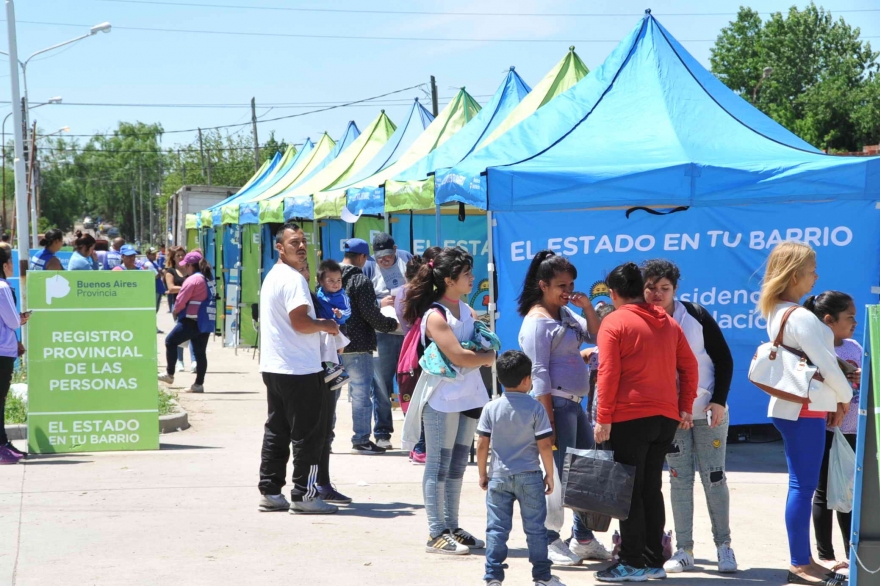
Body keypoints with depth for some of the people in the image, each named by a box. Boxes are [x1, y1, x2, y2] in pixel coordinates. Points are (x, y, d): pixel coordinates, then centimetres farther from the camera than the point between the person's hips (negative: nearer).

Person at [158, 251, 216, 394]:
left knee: (170, 341, 6)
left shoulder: (192, 280, -12)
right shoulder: (209, 279, 14)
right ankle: (199, 384, 7)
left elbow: (181, 300, -12)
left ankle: (169, 375, 10)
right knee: (200, 352, 8)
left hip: (193, 321, -8)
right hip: (207, 322, 8)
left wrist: (176, 310, 8)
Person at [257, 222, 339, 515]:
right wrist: (325, 325, -4)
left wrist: (319, 324, 15)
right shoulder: (293, 279, -15)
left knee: (276, 431, 13)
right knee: (308, 434, -2)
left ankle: (270, 492, 16)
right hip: (299, 370, -10)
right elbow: (301, 323, -22)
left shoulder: (272, 277, 17)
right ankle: (304, 495, 1)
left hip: (273, 367, 10)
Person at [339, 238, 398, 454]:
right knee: (362, 392, 1)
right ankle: (361, 440, 4)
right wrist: (391, 324, 2)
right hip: (358, 345, -7)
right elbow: (370, 314, -14)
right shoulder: (361, 281, -12)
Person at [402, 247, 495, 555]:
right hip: (442, 399, -8)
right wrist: (486, 357, -5)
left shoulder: (468, 311, 12)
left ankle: (451, 527, 19)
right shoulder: (435, 316, -13)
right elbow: (458, 356, -20)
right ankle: (436, 533, 2)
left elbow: (489, 350, 11)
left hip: (468, 396, 8)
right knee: (439, 465, -2)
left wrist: (480, 355, -11)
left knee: (457, 465, 12)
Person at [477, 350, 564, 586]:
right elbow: (545, 446, -9)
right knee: (535, 528, 8)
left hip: (499, 477, 1)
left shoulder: (491, 408, -3)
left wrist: (483, 474, 9)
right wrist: (549, 475, 2)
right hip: (529, 477, -1)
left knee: (497, 529, 4)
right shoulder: (535, 408, -8)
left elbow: (482, 446, -3)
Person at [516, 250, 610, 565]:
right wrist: (549, 420, -20)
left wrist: (587, 306, 2)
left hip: (575, 403, 9)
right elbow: (539, 373, -16)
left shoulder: (566, 312, 14)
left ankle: (583, 540, 23)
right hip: (556, 403, -9)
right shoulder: (537, 320, -11)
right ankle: (550, 542, 6)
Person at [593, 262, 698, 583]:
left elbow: (608, 374, -13)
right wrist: (685, 408, 14)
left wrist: (603, 419, -11)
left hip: (630, 417, -6)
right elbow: (689, 366, 11)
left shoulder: (614, 322, -6)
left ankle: (633, 563, 2)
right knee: (652, 489, 13)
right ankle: (654, 561, 14)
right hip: (667, 417, 6)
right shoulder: (668, 322, 12)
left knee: (629, 491, 1)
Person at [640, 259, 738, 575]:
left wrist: (719, 401, -11)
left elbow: (724, 359, -4)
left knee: (714, 477, 0)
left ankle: (724, 545, 10)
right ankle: (684, 551, 9)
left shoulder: (696, 316, -8)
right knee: (679, 479, 4)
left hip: (708, 411, -2)